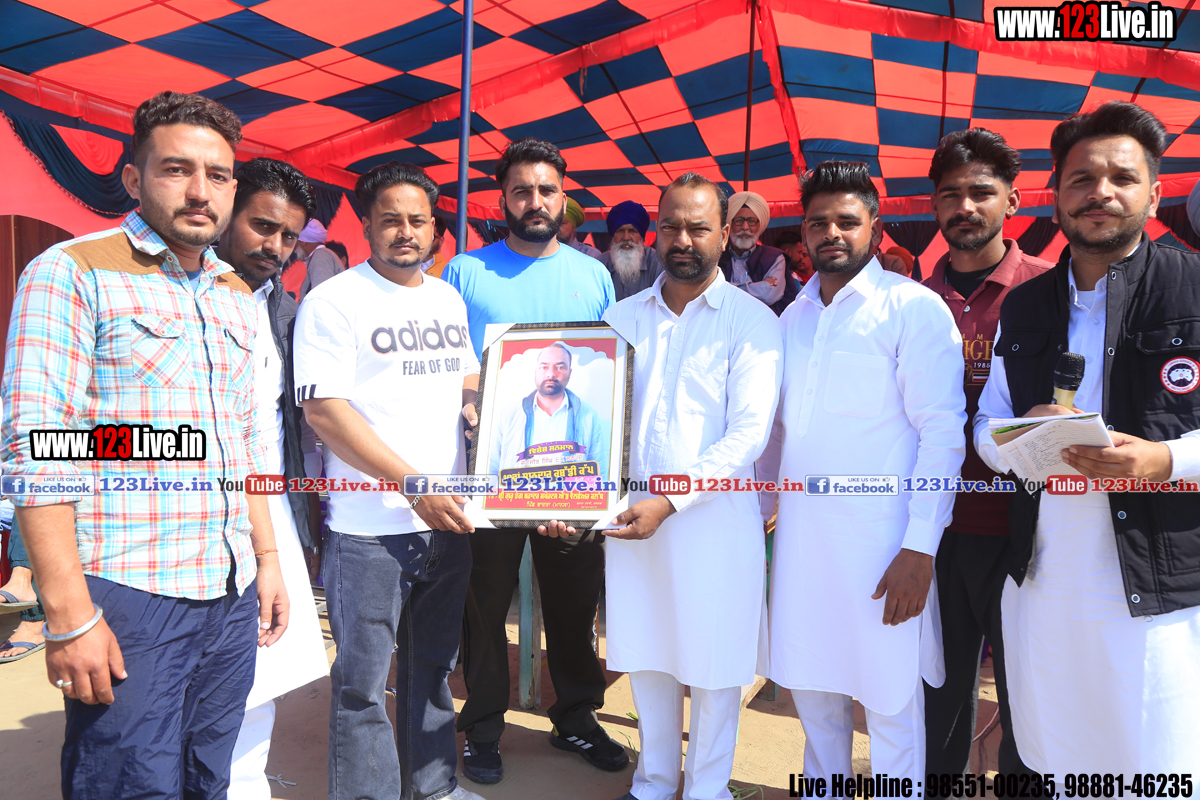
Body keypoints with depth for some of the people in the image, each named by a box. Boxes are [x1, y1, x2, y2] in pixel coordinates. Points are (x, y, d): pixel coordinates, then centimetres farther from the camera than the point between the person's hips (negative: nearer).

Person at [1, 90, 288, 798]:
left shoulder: (237, 295, 14)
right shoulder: (72, 274, -5)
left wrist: (268, 558, 16)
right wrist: (70, 616, -17)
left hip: (233, 598, 6)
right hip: (127, 600, -6)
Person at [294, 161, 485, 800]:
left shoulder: (449, 299, 13)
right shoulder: (333, 301, -7)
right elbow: (321, 409, -16)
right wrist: (415, 484, -20)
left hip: (447, 518, 6)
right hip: (370, 529, -6)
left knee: (433, 664, 19)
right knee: (363, 680, 5)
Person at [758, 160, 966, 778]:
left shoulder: (913, 307, -6)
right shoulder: (794, 316, 13)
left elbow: (943, 432, -11)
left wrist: (920, 549, -16)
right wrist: (760, 509, 16)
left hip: (879, 541, -5)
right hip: (800, 535, 6)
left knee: (891, 702, 5)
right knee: (811, 690, 17)